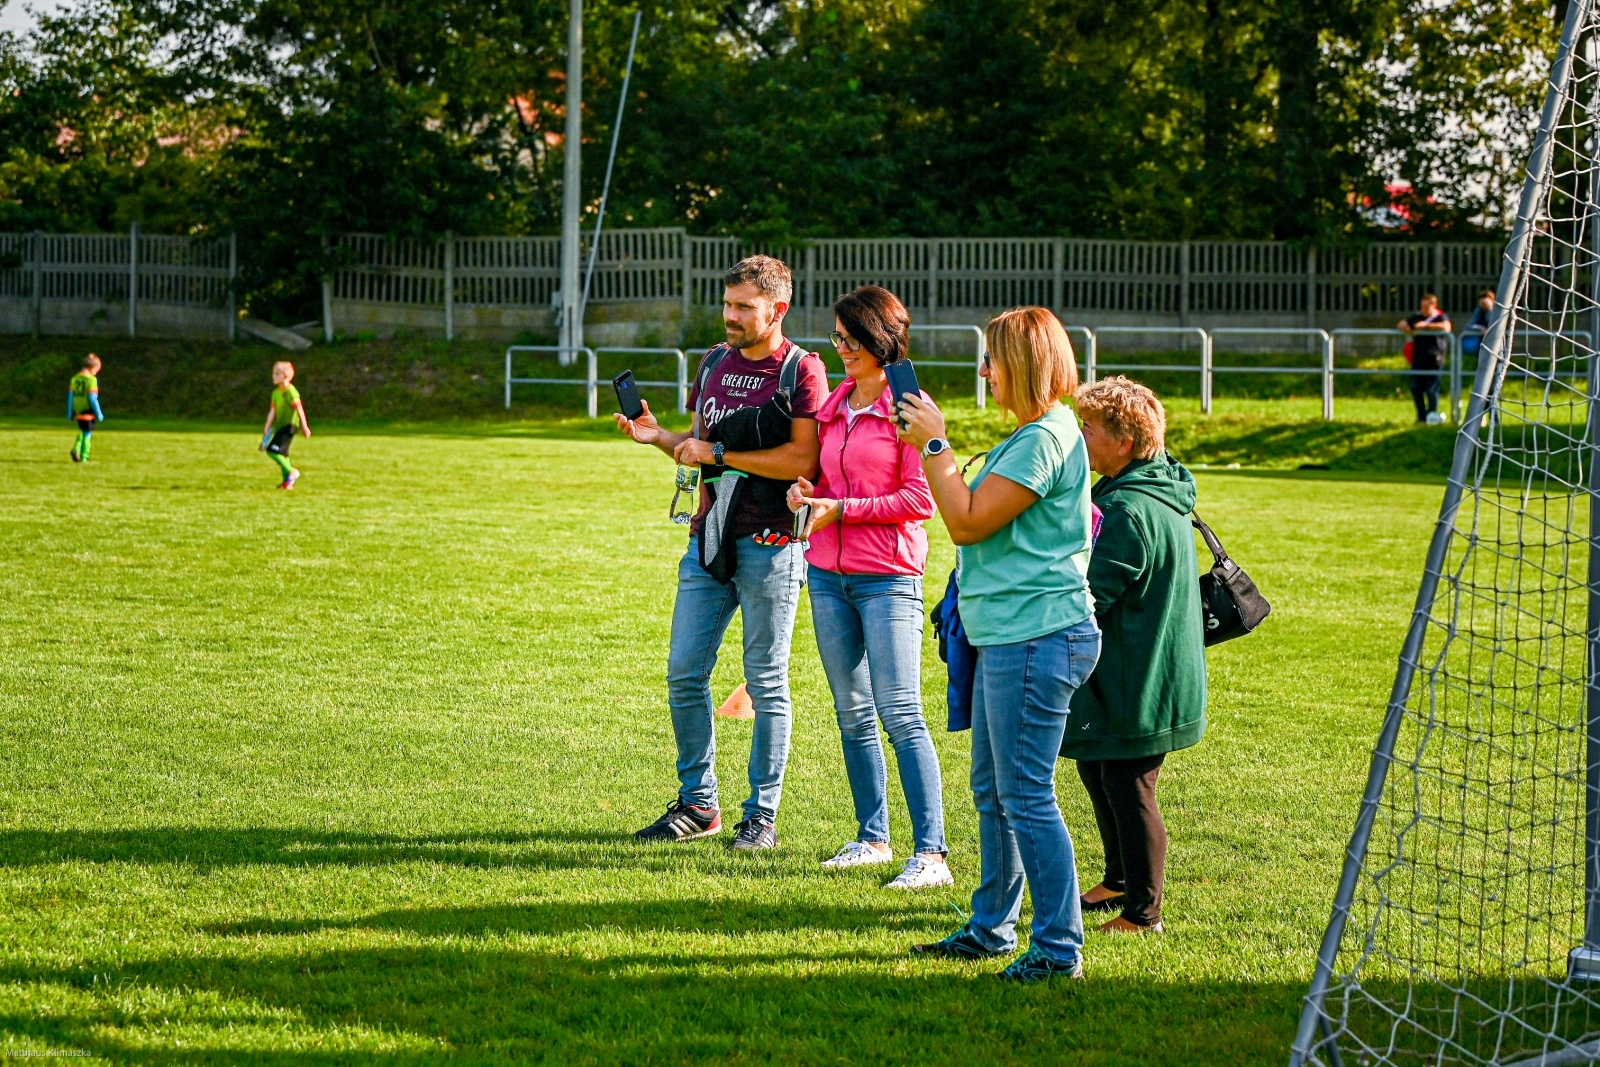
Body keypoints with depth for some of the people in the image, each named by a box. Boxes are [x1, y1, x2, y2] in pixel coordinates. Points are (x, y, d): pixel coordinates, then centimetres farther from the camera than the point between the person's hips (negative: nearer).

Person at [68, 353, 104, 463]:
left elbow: (70, 396, 8)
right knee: (87, 434, 4)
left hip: (77, 412, 6)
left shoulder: (75, 378, 5)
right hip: (88, 412, -6)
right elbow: (92, 398, -16)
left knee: (83, 432, 23)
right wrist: (99, 414, -8)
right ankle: (84, 457, 5)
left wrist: (70, 413, 16)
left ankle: (76, 450, 6)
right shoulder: (91, 379, -14)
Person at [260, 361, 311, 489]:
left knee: (273, 450, -17)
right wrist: (267, 427, 1)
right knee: (282, 453, 12)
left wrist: (304, 426, -17)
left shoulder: (290, 392, -15)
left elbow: (299, 409, -17)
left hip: (288, 426, -9)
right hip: (279, 426, 9)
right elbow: (272, 411, 8)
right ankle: (288, 481, 20)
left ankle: (291, 472, -7)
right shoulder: (276, 392, 10)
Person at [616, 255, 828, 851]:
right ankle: (698, 804, 18)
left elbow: (804, 460, -17)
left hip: (770, 544, -7)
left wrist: (719, 454, -14)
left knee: (766, 684, 1)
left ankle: (762, 816, 9)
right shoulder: (715, 363, 14)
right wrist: (658, 436, 3)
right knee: (684, 674, 5)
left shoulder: (801, 370, -7)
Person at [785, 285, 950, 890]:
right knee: (852, 714, 11)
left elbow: (920, 500, -12)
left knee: (900, 714, -10)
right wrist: (806, 491, 2)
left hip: (887, 578, -7)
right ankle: (873, 838, 20)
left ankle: (931, 854, -10)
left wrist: (842, 510, -14)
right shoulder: (834, 407, 14)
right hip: (828, 573, 7)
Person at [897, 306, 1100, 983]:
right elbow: (980, 518, 24)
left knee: (1027, 797, -7)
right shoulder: (1033, 435, 17)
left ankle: (1059, 947, -1)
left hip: (1036, 639, -11)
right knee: (993, 792, 18)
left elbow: (967, 522, -17)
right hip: (1007, 636, 11)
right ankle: (991, 928, 29)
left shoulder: (1044, 439, -17)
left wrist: (934, 444, -10)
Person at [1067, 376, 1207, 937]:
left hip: (1138, 678, -11)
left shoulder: (1130, 511, -25)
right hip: (1135, 674, 11)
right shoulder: (1158, 490, 8)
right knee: (1095, 766, 23)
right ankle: (1120, 881, 37)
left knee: (1127, 787, -1)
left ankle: (1142, 912, 10)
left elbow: (1086, 598, -25)